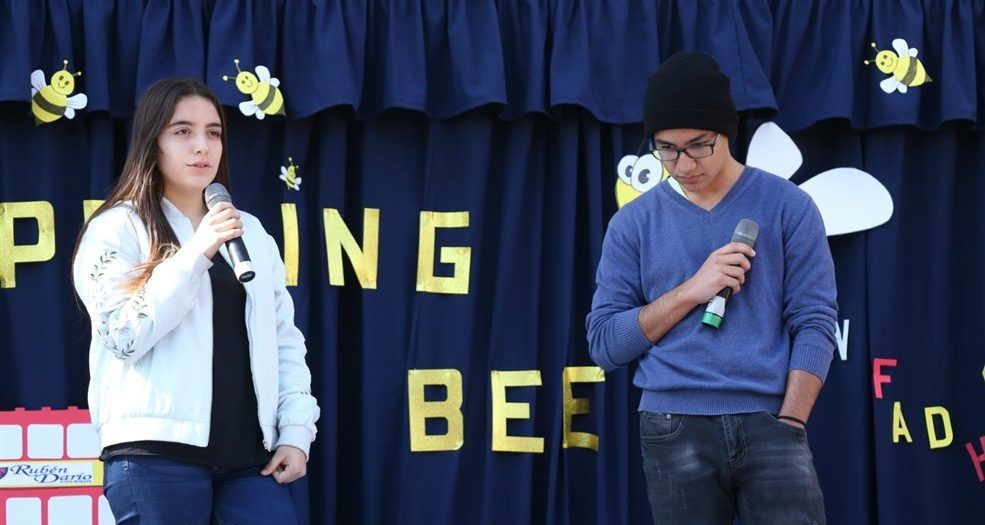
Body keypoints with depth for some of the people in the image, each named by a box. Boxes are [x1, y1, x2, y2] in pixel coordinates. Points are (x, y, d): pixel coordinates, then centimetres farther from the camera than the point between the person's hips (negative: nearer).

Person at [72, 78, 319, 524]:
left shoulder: (251, 233, 19)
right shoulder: (118, 228, 3)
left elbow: (284, 340, 17)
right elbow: (125, 335, -9)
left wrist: (296, 430, 5)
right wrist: (196, 253, -12)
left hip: (249, 451, 4)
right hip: (158, 451, -4)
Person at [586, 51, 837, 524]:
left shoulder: (787, 207, 4)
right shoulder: (633, 224, 8)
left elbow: (814, 323, 1)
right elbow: (604, 342, 4)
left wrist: (788, 427, -9)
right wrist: (690, 291, -8)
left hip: (768, 422, -1)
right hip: (674, 430, 1)